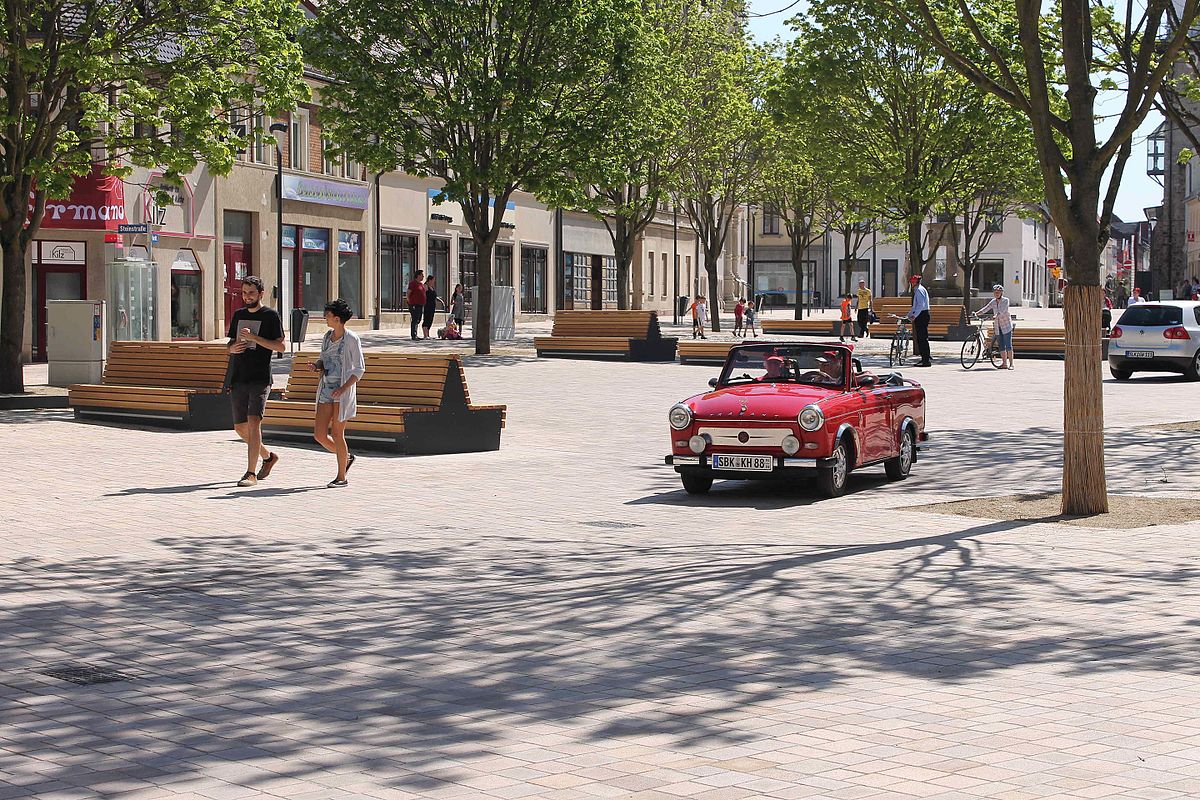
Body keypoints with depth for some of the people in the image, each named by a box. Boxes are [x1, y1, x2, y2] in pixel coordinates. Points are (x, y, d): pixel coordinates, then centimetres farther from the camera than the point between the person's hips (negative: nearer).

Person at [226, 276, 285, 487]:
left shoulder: (271, 316, -1)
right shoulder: (238, 315, 16)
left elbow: (280, 346, -8)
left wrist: (253, 337, -15)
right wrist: (233, 348, -1)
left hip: (260, 379, -6)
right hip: (238, 378, 6)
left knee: (253, 421, -17)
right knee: (240, 427, 9)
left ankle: (251, 473, -16)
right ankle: (268, 456, 32)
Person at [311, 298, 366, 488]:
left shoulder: (351, 340, -10)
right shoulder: (327, 336, 10)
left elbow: (359, 369, -10)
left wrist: (343, 388, -20)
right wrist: (316, 366, -3)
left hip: (343, 393, -7)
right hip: (326, 390, 7)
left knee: (337, 433, -2)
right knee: (319, 435, 3)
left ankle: (341, 477, 10)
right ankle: (346, 457, 28)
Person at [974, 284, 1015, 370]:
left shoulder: (1005, 300, -9)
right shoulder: (993, 302, 6)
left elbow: (1002, 310, -25)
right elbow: (985, 309, -3)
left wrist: (996, 316, -42)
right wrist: (976, 313, -19)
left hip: (1006, 326, -5)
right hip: (997, 326, 5)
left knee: (1008, 345, -8)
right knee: (1001, 346, 6)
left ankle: (1011, 364, -7)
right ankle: (1004, 363, 13)